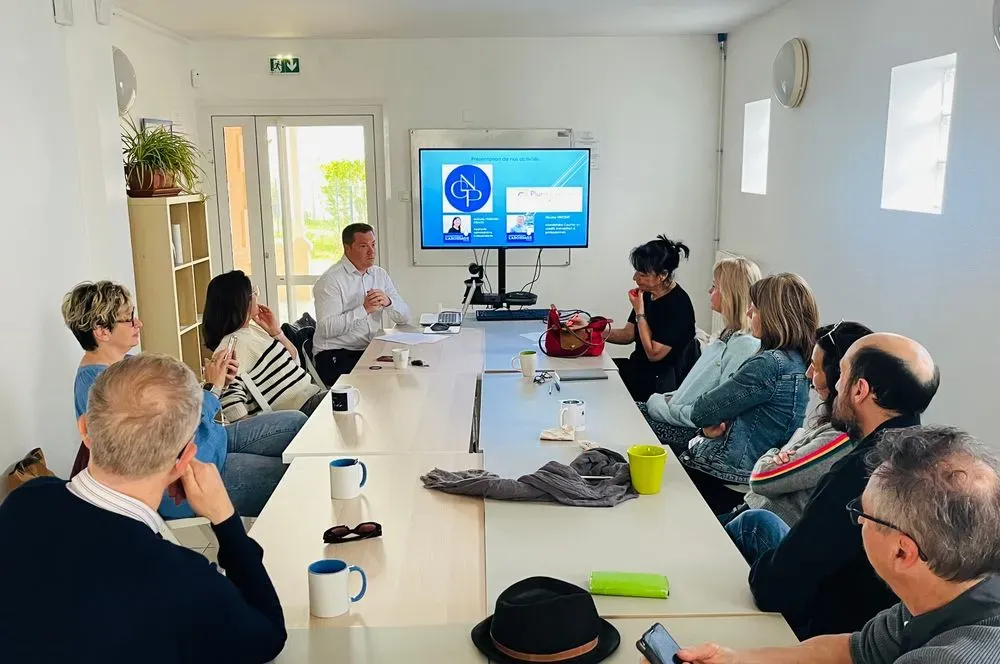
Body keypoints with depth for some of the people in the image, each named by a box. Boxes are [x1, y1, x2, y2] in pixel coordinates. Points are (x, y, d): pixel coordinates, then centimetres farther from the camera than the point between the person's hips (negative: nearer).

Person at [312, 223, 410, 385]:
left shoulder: (380, 274, 12)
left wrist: (388, 302, -14)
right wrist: (364, 309, -24)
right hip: (335, 355, -6)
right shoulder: (330, 280, -9)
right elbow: (326, 329, -20)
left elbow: (404, 317, 8)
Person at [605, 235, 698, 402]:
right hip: (640, 369, 8)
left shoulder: (678, 305, -21)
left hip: (662, 383, -8)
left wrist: (639, 313, -19)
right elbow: (627, 334, 9)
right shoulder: (647, 294, 2)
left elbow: (654, 353, -20)